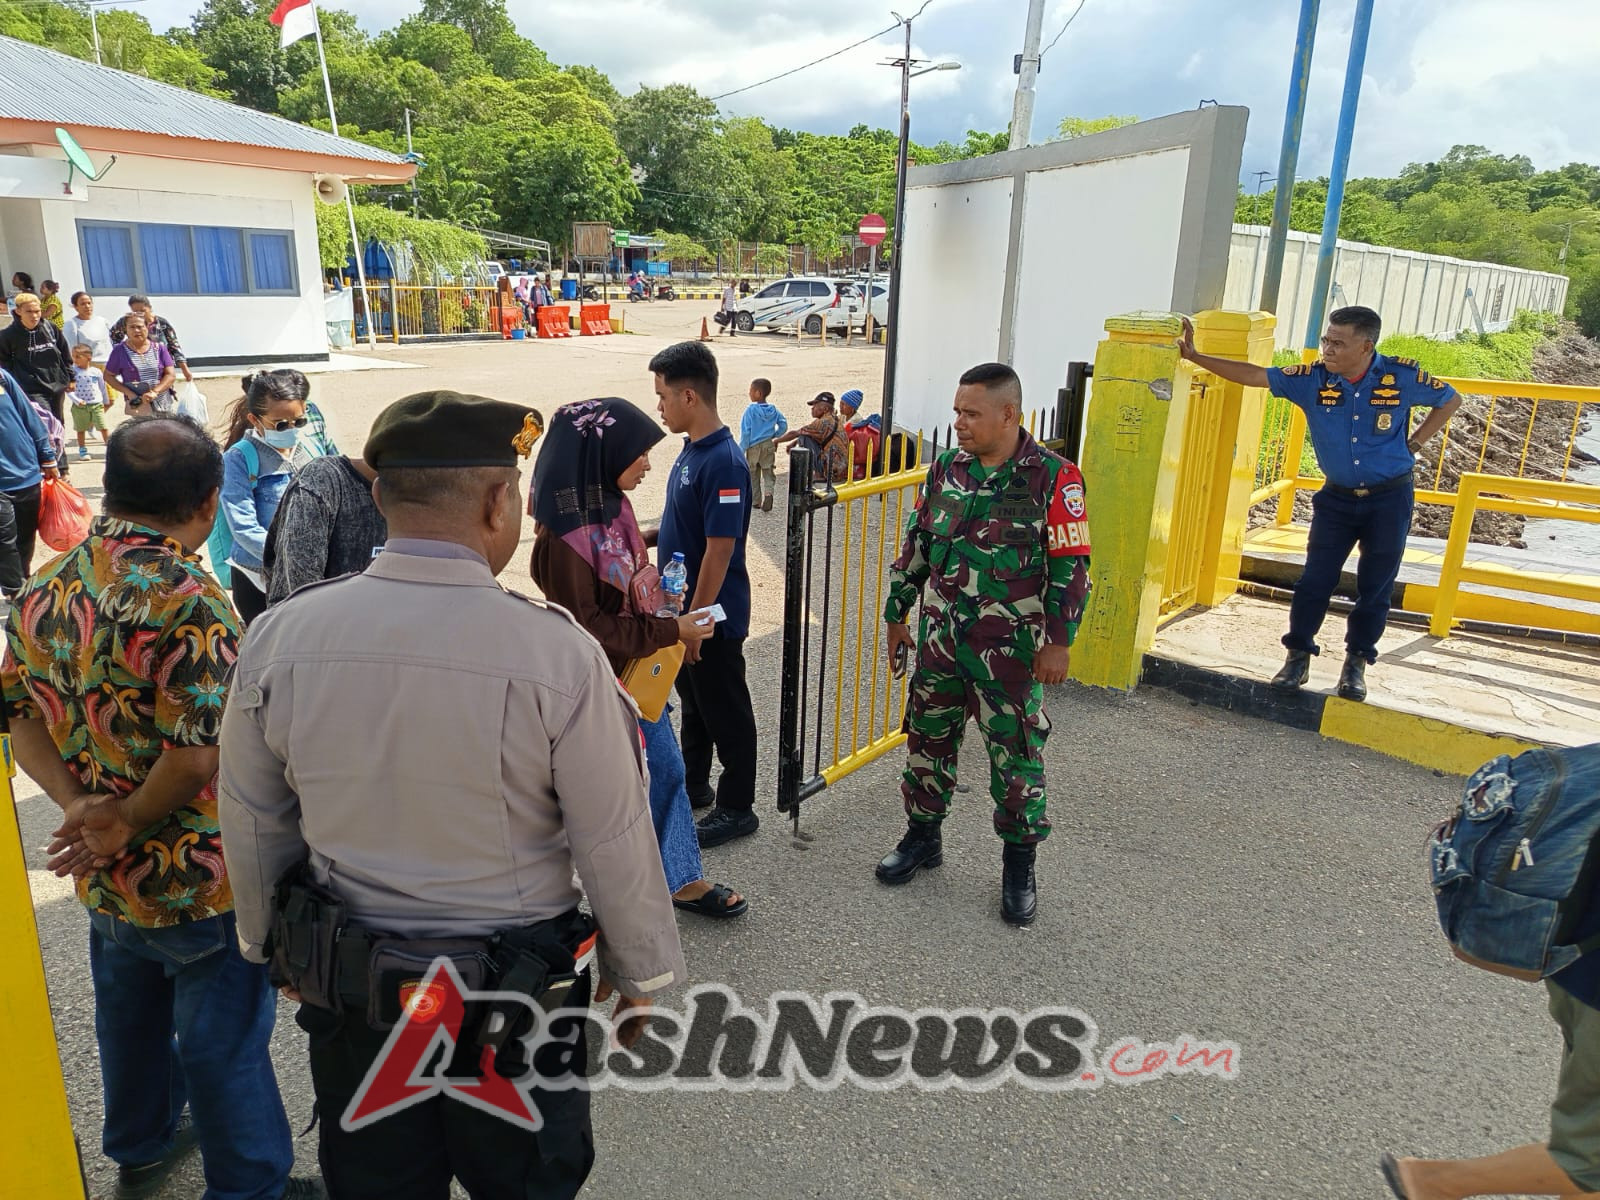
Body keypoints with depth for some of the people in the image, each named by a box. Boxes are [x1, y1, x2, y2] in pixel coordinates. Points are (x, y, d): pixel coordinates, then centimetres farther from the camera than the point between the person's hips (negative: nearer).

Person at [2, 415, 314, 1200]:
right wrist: (128, 824, -14)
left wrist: (78, 803, -8)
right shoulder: (186, 600, -27)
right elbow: (200, 752, -31)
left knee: (130, 1014, 28)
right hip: (201, 880, -8)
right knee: (224, 1040, 11)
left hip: (103, 875, 8)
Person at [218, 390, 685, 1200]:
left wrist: (275, 948, 18)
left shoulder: (280, 636, -12)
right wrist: (641, 976, 1)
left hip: (348, 986, 4)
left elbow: (254, 828, 1)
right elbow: (615, 846, -16)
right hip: (518, 988, -3)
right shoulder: (557, 652, -24)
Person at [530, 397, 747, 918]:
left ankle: (680, 879, 32)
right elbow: (588, 627, -24)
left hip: (642, 667, 8)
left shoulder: (613, 505, 0)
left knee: (667, 770, 17)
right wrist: (670, 631, -20)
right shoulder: (565, 535, -26)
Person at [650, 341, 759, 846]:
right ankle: (693, 785, 41)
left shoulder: (723, 462, -24)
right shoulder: (691, 449, 6)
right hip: (687, 606, 9)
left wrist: (695, 620, -21)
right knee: (692, 701, 23)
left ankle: (737, 809, 22)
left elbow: (720, 551, -24)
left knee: (725, 712, 6)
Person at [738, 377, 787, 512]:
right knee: (769, 472, 6)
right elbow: (783, 426, 2)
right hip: (769, 445, 3)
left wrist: (741, 449, -8)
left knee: (753, 474, 11)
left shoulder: (751, 410, -12)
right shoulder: (773, 409, 0)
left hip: (753, 446, -3)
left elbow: (746, 432, -13)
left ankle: (755, 500, 18)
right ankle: (769, 492, -20)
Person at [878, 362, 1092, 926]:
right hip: (941, 639, 5)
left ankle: (1019, 865, 23)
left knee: (1016, 756, 5)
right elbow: (915, 546, 11)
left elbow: (1070, 567, -9)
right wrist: (896, 615, 14)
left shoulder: (1052, 478, -11)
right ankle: (922, 837, 33)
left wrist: (1058, 642, -11)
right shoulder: (946, 469, 4)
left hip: (1010, 648, -4)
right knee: (927, 738, 13)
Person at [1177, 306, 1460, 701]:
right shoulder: (1313, 378, -10)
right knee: (1315, 580, -2)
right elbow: (1253, 375, -13)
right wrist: (1194, 356, -19)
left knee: (1375, 587, 6)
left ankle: (1356, 663, 21)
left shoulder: (1401, 377, -12)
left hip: (1390, 500, -1)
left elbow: (1450, 400, 5)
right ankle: (1298, 657, 12)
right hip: (1337, 496, 1)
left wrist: (1411, 445, -3)